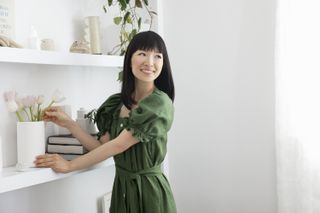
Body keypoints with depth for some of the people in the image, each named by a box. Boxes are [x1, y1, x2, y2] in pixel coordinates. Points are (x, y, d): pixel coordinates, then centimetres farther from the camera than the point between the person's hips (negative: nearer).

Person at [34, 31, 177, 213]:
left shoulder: (160, 103, -16)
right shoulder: (116, 103, 3)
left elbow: (118, 145, -18)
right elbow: (103, 147, 1)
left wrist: (70, 165, -13)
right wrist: (68, 123, -3)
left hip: (149, 189, -5)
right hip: (121, 187, 5)